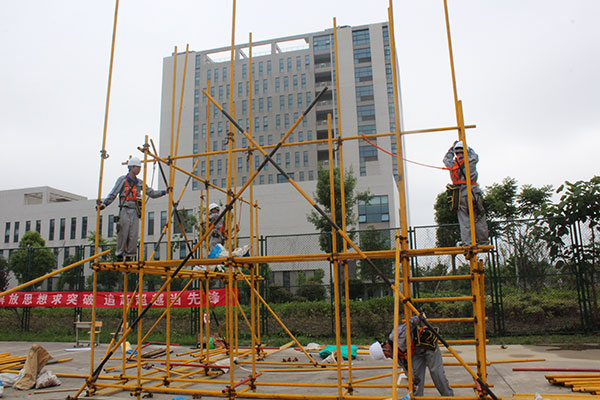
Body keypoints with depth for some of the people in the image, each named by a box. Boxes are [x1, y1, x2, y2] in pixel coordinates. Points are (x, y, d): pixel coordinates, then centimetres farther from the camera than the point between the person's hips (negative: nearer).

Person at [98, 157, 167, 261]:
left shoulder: (139, 183, 15)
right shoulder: (122, 180, 3)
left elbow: (152, 193, 15)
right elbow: (113, 194, -2)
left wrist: (164, 192, 4)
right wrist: (104, 204, -13)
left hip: (135, 212, 4)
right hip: (125, 210, -4)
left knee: (134, 236, -1)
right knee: (123, 234, -4)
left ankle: (130, 256, 6)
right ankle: (119, 256, 6)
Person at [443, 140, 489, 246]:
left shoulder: (452, 164, 6)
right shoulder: (471, 161, 2)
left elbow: (446, 158, 30)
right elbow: (475, 155, 27)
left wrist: (453, 146, 40)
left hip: (460, 194, 1)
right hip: (472, 192, -1)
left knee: (464, 220, 3)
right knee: (479, 219, 6)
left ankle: (466, 241, -3)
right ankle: (483, 241, 11)